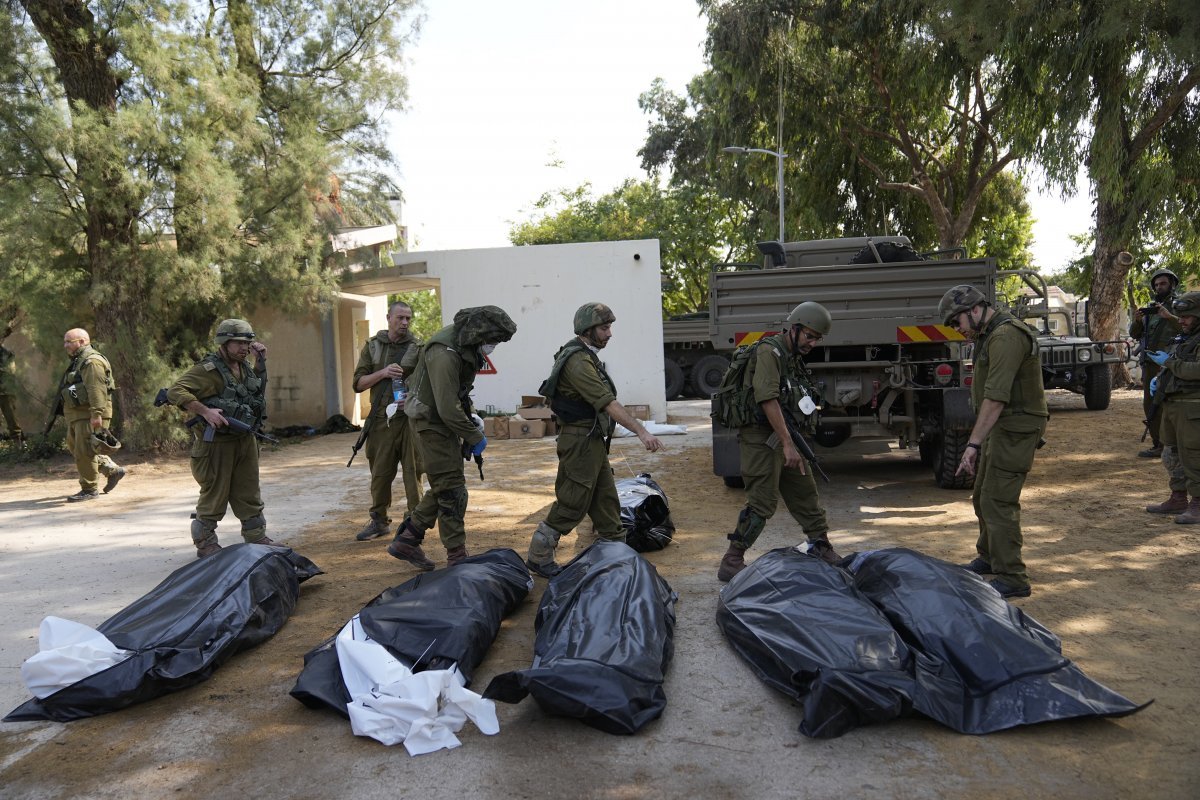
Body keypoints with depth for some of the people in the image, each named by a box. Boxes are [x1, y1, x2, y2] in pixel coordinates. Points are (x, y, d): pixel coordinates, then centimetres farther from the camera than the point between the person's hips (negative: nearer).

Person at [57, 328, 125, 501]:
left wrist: (97, 414, -30)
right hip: (77, 415, 11)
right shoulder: (78, 361, 20)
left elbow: (97, 390, -24)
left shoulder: (92, 362, -14)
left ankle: (89, 490, 1)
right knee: (74, 447, 16)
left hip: (89, 415, -11)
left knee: (84, 452, -8)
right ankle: (113, 470, 22)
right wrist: (67, 414, 25)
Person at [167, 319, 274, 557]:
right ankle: (205, 543, 15)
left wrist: (261, 361, 14)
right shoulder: (208, 369, -15)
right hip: (217, 443, -7)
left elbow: (258, 389, 28)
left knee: (249, 493, 14)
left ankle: (257, 537, 23)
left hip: (245, 441, 8)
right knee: (214, 496, 2)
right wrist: (205, 411, -29)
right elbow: (175, 392, -22)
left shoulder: (245, 367, 10)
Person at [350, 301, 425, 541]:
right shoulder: (372, 346, 10)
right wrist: (383, 373, -11)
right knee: (380, 472, 8)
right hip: (381, 419, 2)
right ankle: (379, 520, 21)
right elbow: (358, 383, 6)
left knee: (412, 471, 0)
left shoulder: (417, 348, 4)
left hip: (410, 418, -2)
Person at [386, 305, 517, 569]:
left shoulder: (466, 345, 2)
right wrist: (475, 437, -19)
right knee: (452, 491, -5)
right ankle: (457, 558, 4)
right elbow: (448, 409, -29)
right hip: (432, 422, -10)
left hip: (447, 419, 10)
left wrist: (470, 418, 7)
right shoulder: (445, 354, -28)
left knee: (445, 487, 14)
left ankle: (406, 540, 24)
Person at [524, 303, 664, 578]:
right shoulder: (577, 361, -20)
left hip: (594, 441, 10)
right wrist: (641, 431, -31)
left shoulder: (588, 356, 14)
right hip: (580, 440, -10)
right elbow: (608, 403, -27)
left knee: (606, 500, 14)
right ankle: (538, 558, 10)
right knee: (572, 504, -2)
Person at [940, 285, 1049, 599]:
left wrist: (973, 443, -27)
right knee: (983, 496, 19)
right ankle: (989, 558, 35)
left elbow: (995, 397, -26)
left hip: (1015, 429, -11)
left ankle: (1012, 578, -5)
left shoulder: (1005, 336, -19)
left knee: (998, 501, -10)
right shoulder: (990, 335, 16)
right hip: (1001, 428, 11)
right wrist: (979, 441, 18)